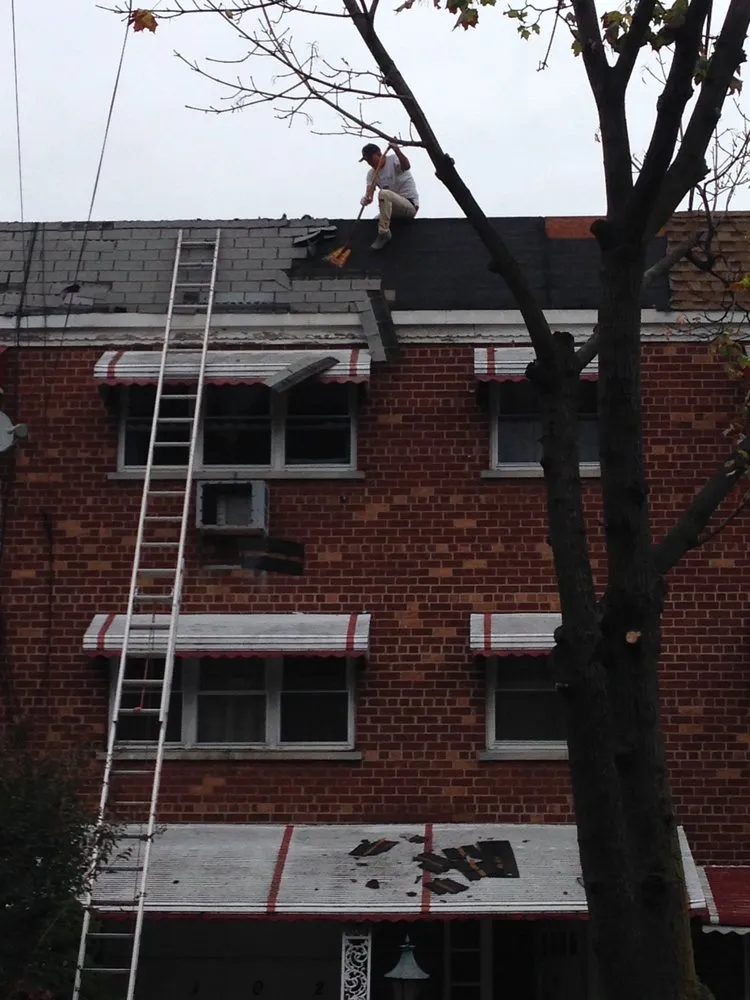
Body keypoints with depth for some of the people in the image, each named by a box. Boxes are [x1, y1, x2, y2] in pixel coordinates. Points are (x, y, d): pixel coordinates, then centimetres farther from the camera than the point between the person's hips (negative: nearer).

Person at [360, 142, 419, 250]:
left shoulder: (393, 160, -9)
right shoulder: (371, 173, 9)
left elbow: (406, 166, -33)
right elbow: (369, 193, -8)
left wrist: (397, 150, -50)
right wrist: (366, 199, -33)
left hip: (410, 206, -8)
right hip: (396, 208, 8)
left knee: (384, 193, -32)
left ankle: (384, 234, -28)